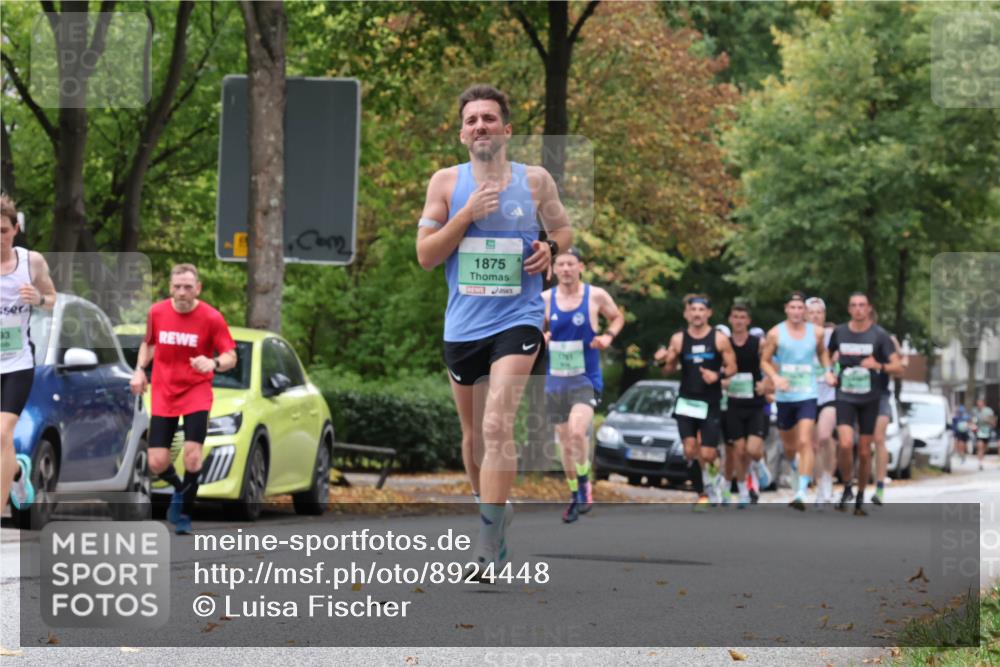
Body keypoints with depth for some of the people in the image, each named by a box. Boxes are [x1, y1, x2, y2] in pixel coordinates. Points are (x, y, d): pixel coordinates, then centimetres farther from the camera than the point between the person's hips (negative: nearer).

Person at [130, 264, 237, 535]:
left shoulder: (211, 318, -10)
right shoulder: (156, 312, -1)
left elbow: (231, 356, -8)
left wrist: (214, 363, -30)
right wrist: (140, 369, 3)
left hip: (196, 393, -2)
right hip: (163, 394, 3)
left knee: (192, 456, -16)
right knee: (157, 464, -5)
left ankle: (184, 514, 5)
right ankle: (180, 488, 31)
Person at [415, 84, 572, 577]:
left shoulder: (535, 180, 1)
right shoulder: (446, 182, 3)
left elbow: (563, 228, 17)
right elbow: (425, 255, -1)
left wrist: (551, 248, -6)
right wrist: (467, 215, -13)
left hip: (517, 320, -3)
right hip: (462, 325, 3)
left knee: (497, 427, -19)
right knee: (474, 433, 14)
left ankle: (488, 547, -19)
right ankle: (494, 510, 38)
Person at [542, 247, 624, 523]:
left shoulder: (596, 296, -4)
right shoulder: (544, 299, 2)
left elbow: (618, 317, 12)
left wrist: (608, 335, -8)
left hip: (586, 380, -3)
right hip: (555, 381, 3)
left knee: (577, 432, -26)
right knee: (565, 443, 9)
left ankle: (584, 485, -6)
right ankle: (575, 496, 24)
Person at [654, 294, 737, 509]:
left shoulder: (719, 339, -2)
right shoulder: (678, 339, 3)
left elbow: (732, 367, 2)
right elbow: (669, 370, 10)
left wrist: (718, 375, -18)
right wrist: (662, 361, -12)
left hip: (710, 403, -1)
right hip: (686, 401, 1)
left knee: (707, 454, -6)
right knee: (690, 449, -10)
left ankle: (713, 488, 25)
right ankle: (702, 494, 2)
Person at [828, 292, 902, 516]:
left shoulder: (879, 335, -4)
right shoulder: (839, 332, 2)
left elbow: (898, 366, -8)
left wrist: (879, 365, -25)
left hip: (869, 399, 0)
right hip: (845, 398, 0)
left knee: (864, 451, 4)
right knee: (846, 444, -20)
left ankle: (860, 498, 19)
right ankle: (846, 488, 2)